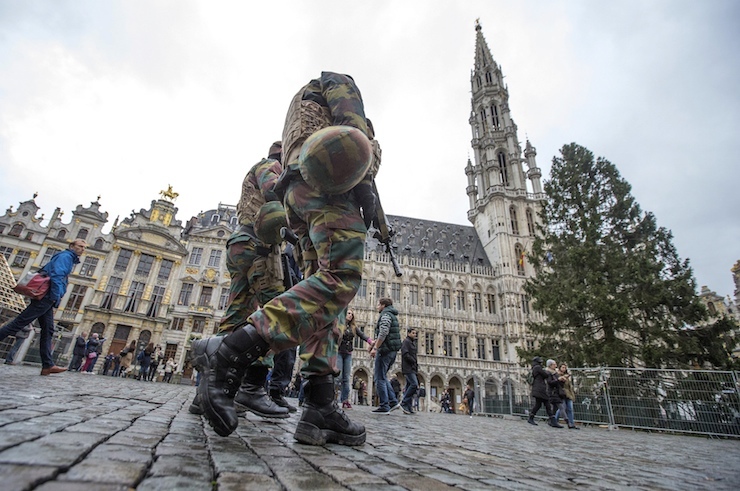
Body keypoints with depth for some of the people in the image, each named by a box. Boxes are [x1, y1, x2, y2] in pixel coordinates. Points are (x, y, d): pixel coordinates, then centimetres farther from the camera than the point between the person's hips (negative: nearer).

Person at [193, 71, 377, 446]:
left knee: (322, 288, -4)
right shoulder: (338, 80, 22)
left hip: (296, 189, 9)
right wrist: (365, 184, -14)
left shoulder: (298, 109, 43)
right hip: (326, 178, -9)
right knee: (342, 277, -24)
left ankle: (319, 407, -12)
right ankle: (231, 352, -34)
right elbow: (353, 123, -1)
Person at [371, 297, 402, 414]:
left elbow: (383, 333, -22)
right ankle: (393, 401, 13)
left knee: (380, 378, -2)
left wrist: (375, 348, -21)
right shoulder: (393, 316, 21)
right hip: (392, 351, 10)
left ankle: (384, 406, -1)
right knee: (383, 377, 17)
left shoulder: (385, 315, -9)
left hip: (385, 350, -10)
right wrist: (375, 343, 23)